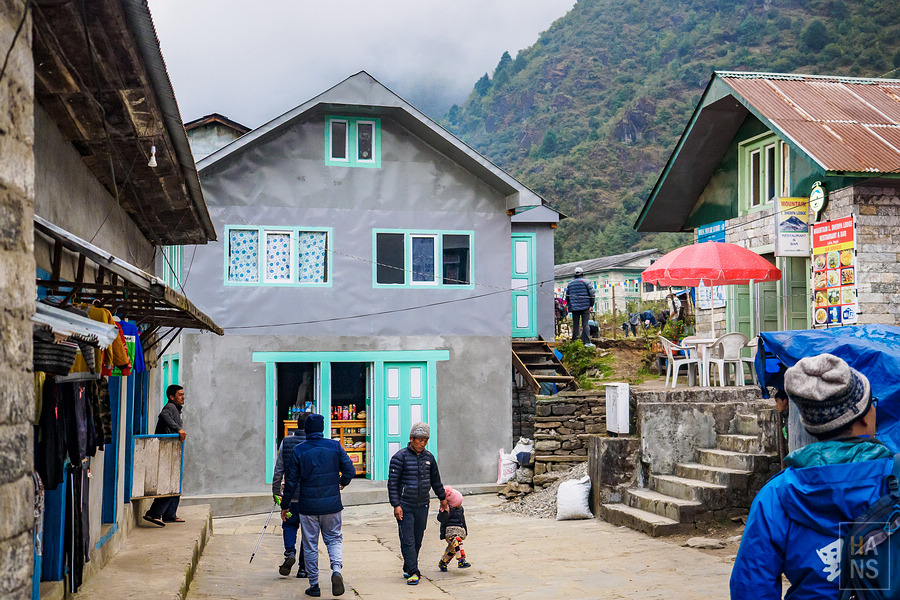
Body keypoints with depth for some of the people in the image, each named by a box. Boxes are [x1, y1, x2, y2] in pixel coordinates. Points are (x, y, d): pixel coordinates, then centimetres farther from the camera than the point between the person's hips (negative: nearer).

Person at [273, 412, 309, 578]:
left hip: (291, 495, 1)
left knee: (289, 525, 19)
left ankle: (290, 552, -7)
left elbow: (278, 469, 0)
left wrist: (276, 492, 7)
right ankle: (303, 568, 10)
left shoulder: (286, 442, -1)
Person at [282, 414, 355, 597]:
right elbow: (350, 470, -2)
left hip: (308, 506, -1)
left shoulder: (298, 451, -6)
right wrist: (342, 483, 20)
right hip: (331, 503, 1)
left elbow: (291, 481, -4)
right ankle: (336, 570, -12)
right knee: (334, 539, 14)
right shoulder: (335, 446, -2)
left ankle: (314, 585, 12)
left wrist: (284, 506, 6)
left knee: (310, 546, 9)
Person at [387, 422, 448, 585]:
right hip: (405, 506, -5)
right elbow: (392, 483, -10)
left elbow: (435, 480, 22)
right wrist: (396, 505, -15)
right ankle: (413, 572, -8)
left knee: (418, 540, 8)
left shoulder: (428, 457, 8)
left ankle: (408, 569, 20)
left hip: (422, 506, 5)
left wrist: (443, 498, 27)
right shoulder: (400, 457, -8)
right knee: (408, 540, -8)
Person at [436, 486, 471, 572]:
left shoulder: (460, 508, 14)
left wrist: (465, 531, 30)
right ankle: (461, 560, -37)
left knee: (452, 549, 4)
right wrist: (445, 512, -32)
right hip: (449, 529, -7)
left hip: (460, 529, 7)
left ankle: (442, 563, 24)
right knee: (457, 541, -31)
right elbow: (441, 519, -16)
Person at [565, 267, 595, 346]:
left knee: (575, 325, 7)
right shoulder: (586, 282, 2)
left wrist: (569, 306, 23)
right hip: (585, 307, -3)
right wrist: (591, 305, 3)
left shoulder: (570, 284, 14)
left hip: (574, 308, 3)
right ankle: (587, 342, -9)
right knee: (585, 324, -4)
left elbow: (567, 296, 17)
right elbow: (592, 294, -3)